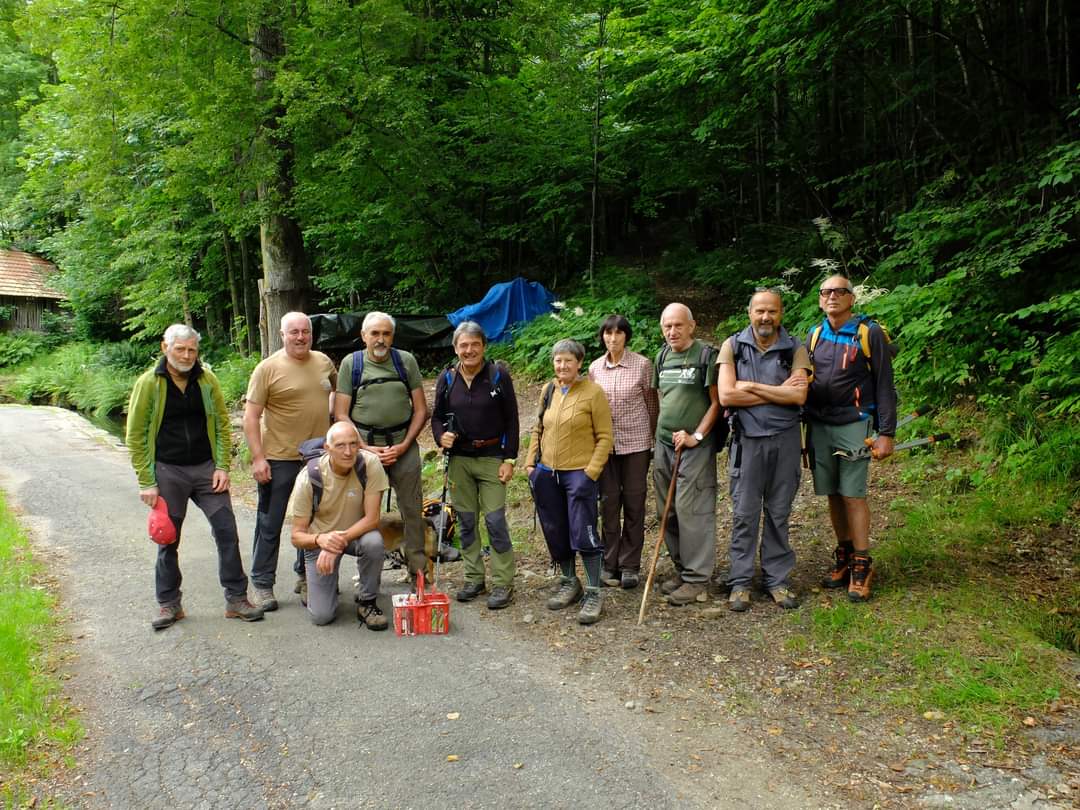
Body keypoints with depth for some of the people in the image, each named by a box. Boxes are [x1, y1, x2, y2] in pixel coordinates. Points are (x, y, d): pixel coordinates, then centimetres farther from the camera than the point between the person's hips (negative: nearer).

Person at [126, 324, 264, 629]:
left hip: (206, 468, 2)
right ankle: (168, 604, 23)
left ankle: (236, 598, 11)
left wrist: (223, 466, -2)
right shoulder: (148, 383, -6)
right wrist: (146, 482, -8)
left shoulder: (207, 379, 2)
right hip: (167, 471, -2)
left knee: (227, 532, 0)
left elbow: (222, 423, 6)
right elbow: (135, 436, -4)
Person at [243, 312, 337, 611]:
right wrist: (258, 458, -17)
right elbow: (251, 416, -11)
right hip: (279, 459, -5)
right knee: (270, 525, 4)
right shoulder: (268, 369, -9)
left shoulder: (323, 362, 5)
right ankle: (263, 583, 16)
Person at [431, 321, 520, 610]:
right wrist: (441, 436, -9)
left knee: (495, 521, -6)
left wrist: (509, 458, -8)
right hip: (459, 459, 4)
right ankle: (474, 578, 22)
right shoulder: (447, 379, 4)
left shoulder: (499, 375, -4)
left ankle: (503, 583, 4)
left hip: (492, 458, -3)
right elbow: (437, 416, 13)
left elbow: (511, 419, -3)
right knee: (466, 521, 9)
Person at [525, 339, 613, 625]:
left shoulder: (593, 392, -8)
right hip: (546, 473, 6)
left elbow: (604, 437, -8)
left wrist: (591, 472, -14)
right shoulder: (547, 391, 8)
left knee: (584, 534, -7)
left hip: (579, 473, -6)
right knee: (555, 533, 13)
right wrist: (530, 462, 7)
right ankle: (569, 582, 30)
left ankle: (593, 594, 3)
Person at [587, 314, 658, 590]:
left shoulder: (642, 365, -6)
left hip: (636, 441, -3)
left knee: (634, 503, 4)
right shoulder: (595, 368, 4)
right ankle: (609, 564, 16)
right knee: (608, 502, 6)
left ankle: (629, 566, 13)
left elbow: (652, 404, 0)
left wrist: (654, 440, 1)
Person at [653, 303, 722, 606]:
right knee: (669, 512, 11)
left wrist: (696, 436, -14)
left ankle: (697, 579, 3)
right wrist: (660, 435, 14)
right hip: (663, 445, 7)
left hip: (694, 447, -6)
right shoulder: (662, 357, 12)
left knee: (692, 512, -5)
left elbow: (716, 402, -8)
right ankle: (682, 568, 24)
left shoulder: (706, 356, -8)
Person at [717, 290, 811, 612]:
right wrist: (778, 392, -10)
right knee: (744, 514, 3)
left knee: (779, 513, 9)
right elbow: (726, 395, -12)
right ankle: (740, 582, 13)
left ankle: (778, 579, 20)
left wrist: (751, 386, -12)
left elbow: (799, 396, -13)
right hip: (747, 440, -1)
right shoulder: (733, 346, 0)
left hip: (785, 440, 1)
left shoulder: (795, 349, 2)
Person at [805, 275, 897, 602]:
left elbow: (884, 386, -5)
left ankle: (862, 565, 4)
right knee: (833, 495, 9)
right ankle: (844, 556, 22)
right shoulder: (814, 336, 10)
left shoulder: (870, 334, -4)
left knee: (853, 495, -5)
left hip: (853, 425, -4)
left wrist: (886, 433, -10)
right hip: (818, 426, 5)